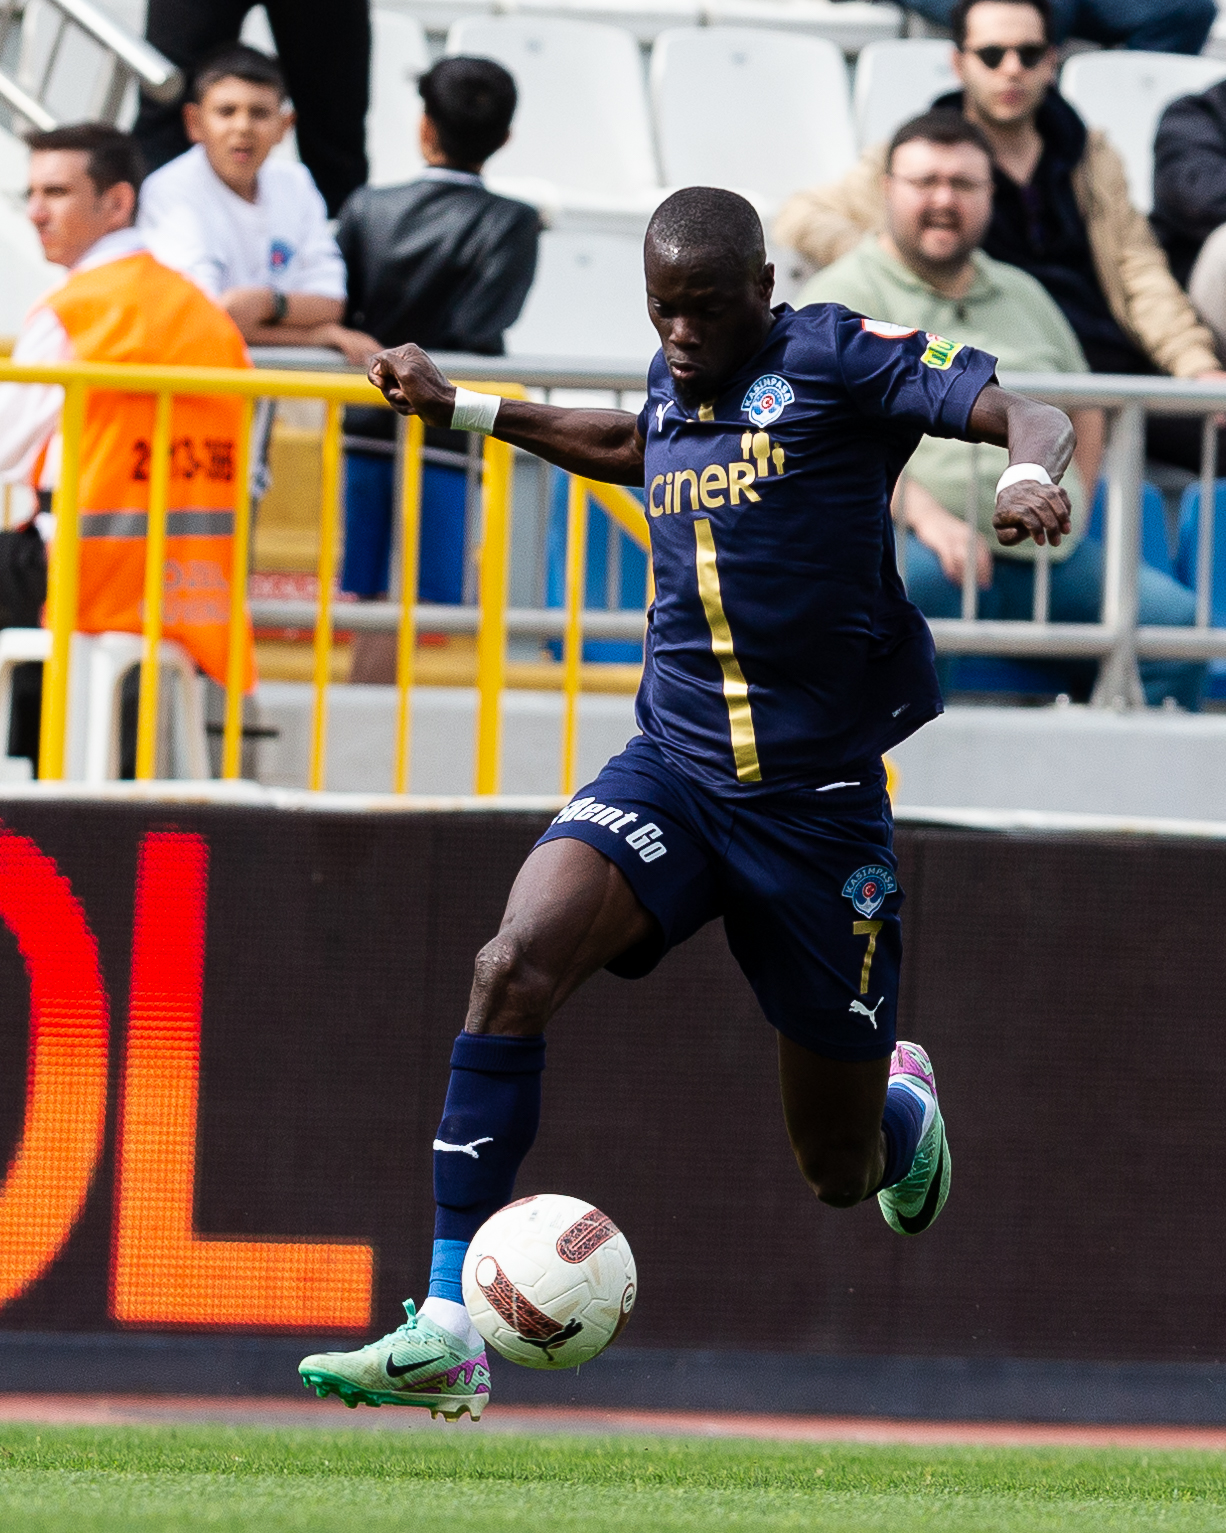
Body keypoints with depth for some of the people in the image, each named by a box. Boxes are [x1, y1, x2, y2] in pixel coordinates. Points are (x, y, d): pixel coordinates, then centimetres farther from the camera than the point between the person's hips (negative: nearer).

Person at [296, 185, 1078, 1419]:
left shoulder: (836, 358, -8)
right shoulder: (674, 383, 9)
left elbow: (1030, 418, -15)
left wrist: (1031, 476, -38)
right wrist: (462, 409, 33)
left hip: (818, 798, -4)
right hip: (672, 768, 4)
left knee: (841, 1173, 7)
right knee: (515, 964, -27)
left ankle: (905, 1101, 49)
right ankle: (448, 1330, -28)